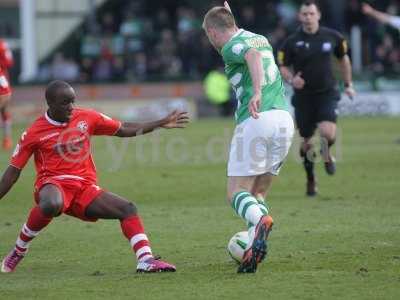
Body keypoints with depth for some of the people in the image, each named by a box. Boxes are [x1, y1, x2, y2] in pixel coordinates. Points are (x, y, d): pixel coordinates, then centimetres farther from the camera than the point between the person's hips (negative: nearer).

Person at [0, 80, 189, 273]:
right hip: (53, 185, -5)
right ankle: (19, 250, -18)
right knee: (50, 205, -40)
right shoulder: (34, 133, -3)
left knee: (128, 209, -12)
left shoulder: (86, 118, 8)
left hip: (85, 187, 5)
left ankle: (145, 260, -20)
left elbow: (123, 130, 17)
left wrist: (162, 124, 11)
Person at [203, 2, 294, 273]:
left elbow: (253, 55, -24)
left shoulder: (231, 47, 0)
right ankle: (253, 249, -5)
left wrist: (256, 93, -39)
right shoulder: (261, 39, 23)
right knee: (258, 194, 14)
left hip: (256, 120, -7)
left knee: (237, 193, -2)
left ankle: (260, 221, -33)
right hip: (284, 117, 7)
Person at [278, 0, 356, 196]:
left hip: (327, 93, 0)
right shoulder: (292, 42, -5)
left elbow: (343, 58, 15)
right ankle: (311, 180, 28)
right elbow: (282, 66, 1)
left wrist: (348, 85, 17)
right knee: (306, 140, 6)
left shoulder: (332, 37, -1)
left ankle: (327, 155, 16)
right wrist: (291, 79, -20)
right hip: (303, 96, 0)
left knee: (328, 133, -21)